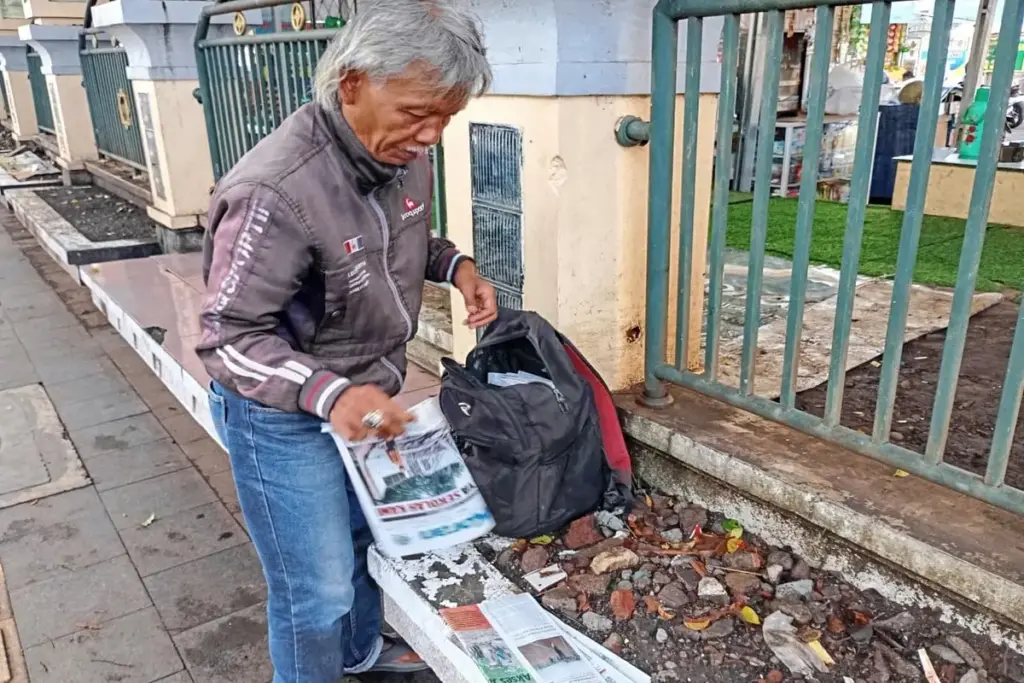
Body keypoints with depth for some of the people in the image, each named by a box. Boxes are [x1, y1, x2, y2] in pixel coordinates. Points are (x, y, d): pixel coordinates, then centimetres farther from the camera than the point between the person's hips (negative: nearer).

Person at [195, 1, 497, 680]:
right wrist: (328, 392, -41)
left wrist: (453, 263, -9)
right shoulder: (277, 191, -33)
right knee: (317, 589, 7)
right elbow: (229, 337, -25)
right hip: (285, 418, -7)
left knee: (365, 537, 27)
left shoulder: (404, 151, -9)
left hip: (369, 397, 8)